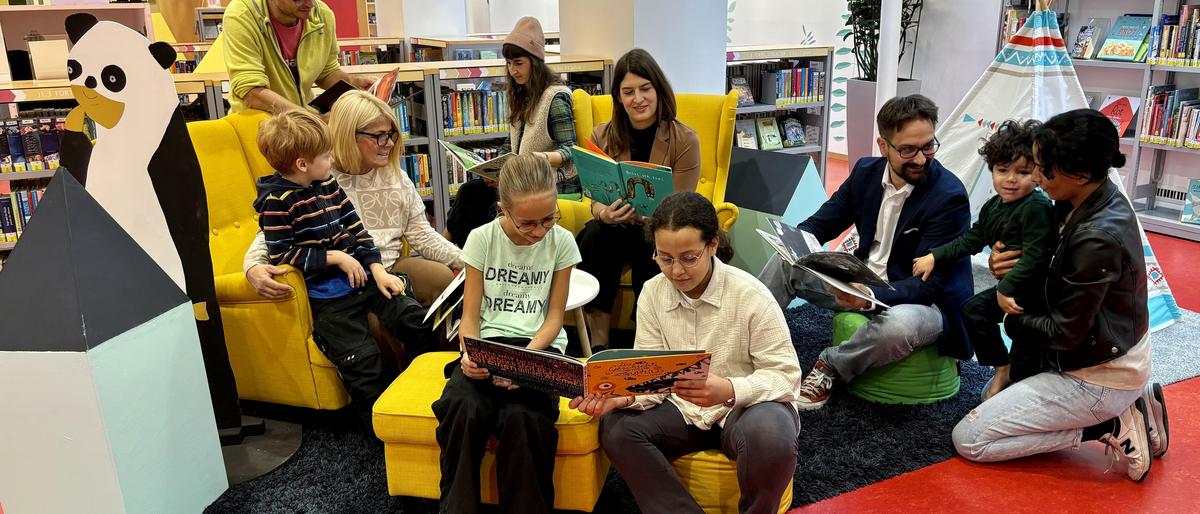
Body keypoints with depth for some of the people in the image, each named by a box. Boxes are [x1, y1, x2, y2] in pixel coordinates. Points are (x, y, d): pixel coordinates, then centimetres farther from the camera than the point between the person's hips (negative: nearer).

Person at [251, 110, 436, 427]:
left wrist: (377, 269, 2)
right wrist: (335, 258, -13)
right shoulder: (277, 201, -10)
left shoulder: (328, 184, 11)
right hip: (326, 296, -7)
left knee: (421, 322, -5)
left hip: (362, 278, 7)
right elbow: (282, 255, -13)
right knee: (363, 361, -16)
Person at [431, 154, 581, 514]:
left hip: (539, 346, -1)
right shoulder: (481, 238, -1)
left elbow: (554, 317, 3)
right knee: (464, 410, -32)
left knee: (520, 416, -34)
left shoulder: (562, 241, -1)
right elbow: (470, 316, 1)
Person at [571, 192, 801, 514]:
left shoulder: (751, 295, -16)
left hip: (747, 404, -3)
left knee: (769, 436, -37)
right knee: (616, 429, -21)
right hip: (684, 407, 4)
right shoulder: (653, 293, -4)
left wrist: (729, 390, -34)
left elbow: (786, 375, -16)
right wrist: (625, 395, -27)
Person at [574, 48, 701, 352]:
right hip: (616, 228, 2)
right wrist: (605, 213, -27)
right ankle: (598, 343, -28)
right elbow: (596, 201, -1)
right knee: (595, 235, -32)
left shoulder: (684, 139, -7)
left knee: (652, 248, -35)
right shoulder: (602, 136, 1)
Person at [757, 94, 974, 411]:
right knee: (785, 263, -4)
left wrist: (870, 297, -42)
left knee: (899, 324, -40)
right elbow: (822, 222, 7)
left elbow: (928, 283, -23)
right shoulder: (866, 172, -1)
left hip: (925, 301, -6)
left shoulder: (950, 197, -20)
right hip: (864, 283, 6)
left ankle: (830, 367, -11)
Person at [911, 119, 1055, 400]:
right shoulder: (993, 207, 6)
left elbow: (1035, 256, -28)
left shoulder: (1037, 208, -22)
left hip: (1037, 289, -10)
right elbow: (971, 240, 13)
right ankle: (1002, 370, 22)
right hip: (1009, 286, 10)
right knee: (973, 309, 12)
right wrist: (934, 256, 5)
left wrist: (1006, 288, -27)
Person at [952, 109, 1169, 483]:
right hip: (1117, 356, 9)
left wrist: (1011, 321, -5)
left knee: (968, 440, -7)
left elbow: (1065, 333, -22)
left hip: (1099, 378, -9)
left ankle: (1111, 427, -3)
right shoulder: (1102, 200, -3)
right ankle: (1131, 404, 17)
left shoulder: (1097, 240, -30)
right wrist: (1009, 267, -9)